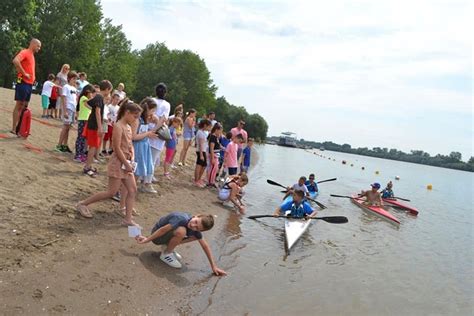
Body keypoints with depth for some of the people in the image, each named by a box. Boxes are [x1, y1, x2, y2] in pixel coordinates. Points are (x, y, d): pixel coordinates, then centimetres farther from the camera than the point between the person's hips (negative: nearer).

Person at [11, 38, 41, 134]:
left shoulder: (31, 55, 19)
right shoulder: (25, 52, -9)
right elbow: (15, 61, -27)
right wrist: (24, 73, -22)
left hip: (29, 84, 9)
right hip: (23, 83, -9)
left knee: (24, 106, 11)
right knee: (19, 105, -7)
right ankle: (14, 129, -4)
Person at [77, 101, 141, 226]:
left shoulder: (128, 127, 11)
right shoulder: (118, 126, -16)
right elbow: (117, 148, -20)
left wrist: (131, 160, 2)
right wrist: (126, 164, -17)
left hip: (126, 163, 9)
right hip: (118, 163, -9)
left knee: (132, 190, 4)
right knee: (111, 192, -3)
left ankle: (128, 219, 7)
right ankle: (83, 204, 13)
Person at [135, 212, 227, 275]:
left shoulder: (195, 230, -10)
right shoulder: (182, 219, -33)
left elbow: (205, 246, -3)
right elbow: (163, 230, -25)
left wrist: (214, 266, -2)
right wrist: (147, 239, -15)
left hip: (168, 235, 6)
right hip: (157, 235, -6)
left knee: (196, 236, -5)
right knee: (181, 231, -33)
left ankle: (169, 246, 8)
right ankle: (166, 254, -9)